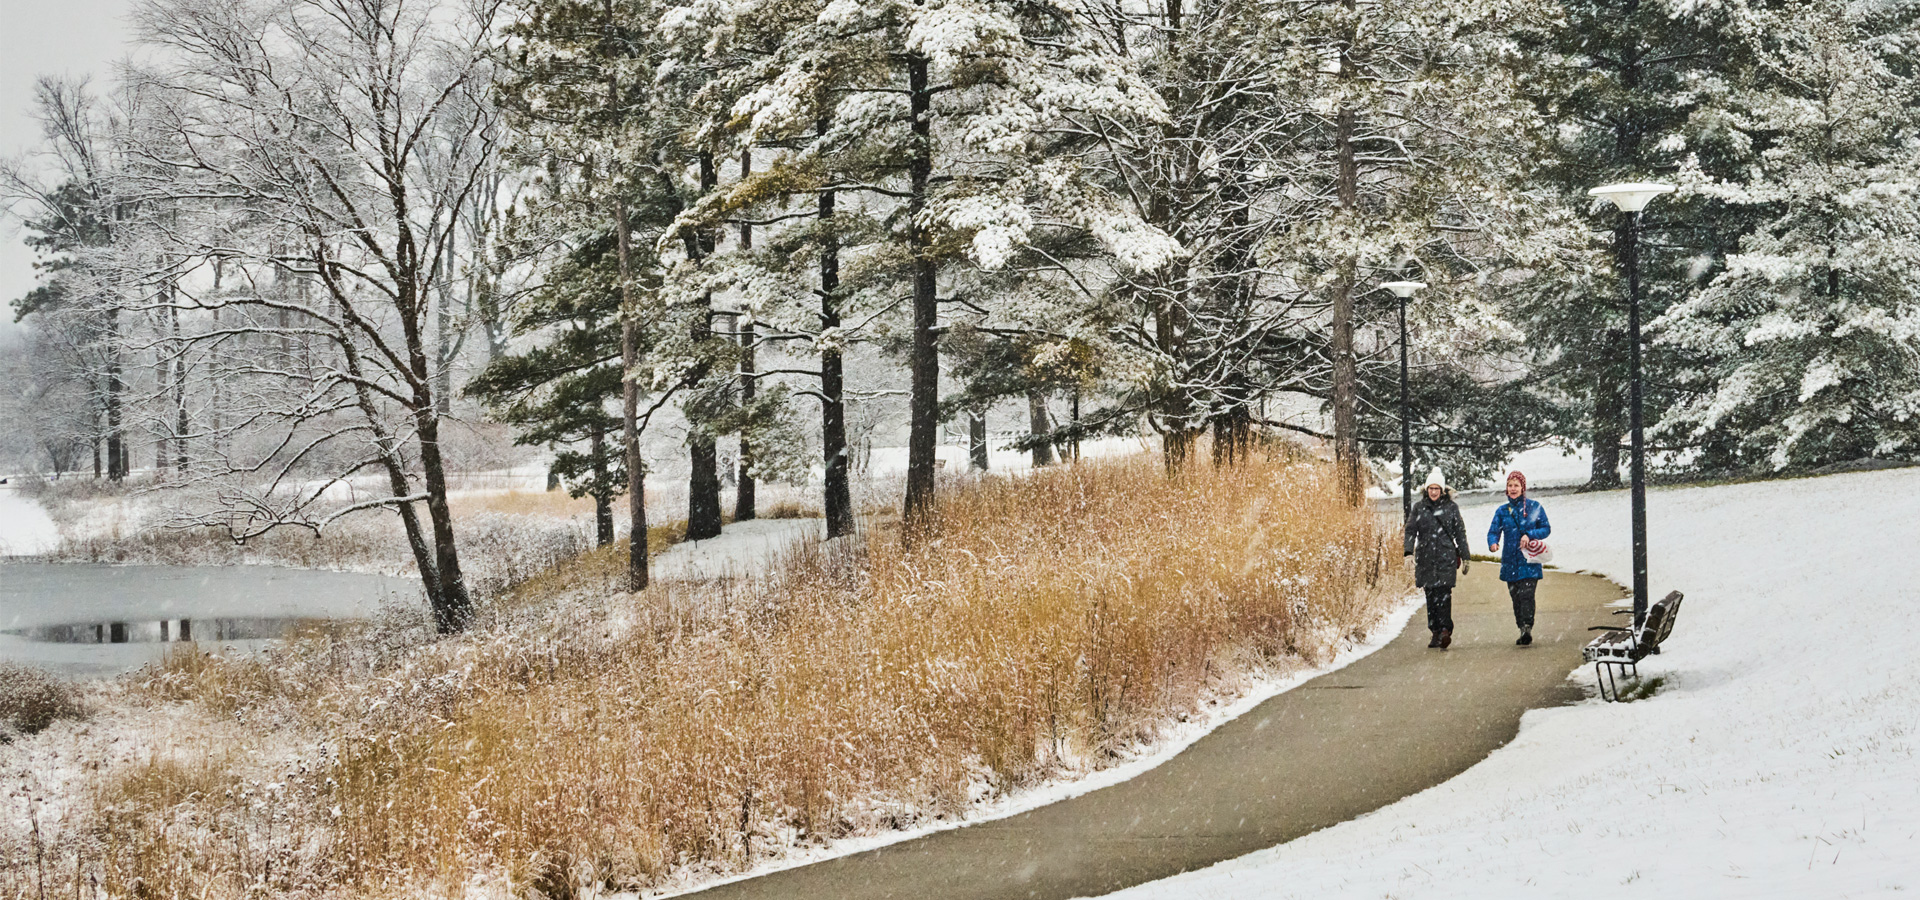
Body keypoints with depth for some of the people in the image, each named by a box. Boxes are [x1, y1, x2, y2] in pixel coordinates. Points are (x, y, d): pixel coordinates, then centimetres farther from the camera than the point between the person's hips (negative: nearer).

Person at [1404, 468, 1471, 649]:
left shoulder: (1451, 507, 6)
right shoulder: (1419, 507, 9)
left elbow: (1460, 533, 10)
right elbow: (1410, 530, 6)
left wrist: (1464, 557, 8)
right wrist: (1409, 551, -9)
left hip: (1446, 557, -2)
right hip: (1425, 558, 2)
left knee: (1443, 593, -14)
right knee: (1430, 595, 4)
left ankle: (1445, 630, -21)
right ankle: (1436, 633, 12)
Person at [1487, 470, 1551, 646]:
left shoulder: (1534, 507, 3)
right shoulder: (1502, 511, 9)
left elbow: (1546, 528, 4)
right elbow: (1493, 531, 2)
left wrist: (1529, 535, -14)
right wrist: (1493, 543, -21)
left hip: (1529, 561, -3)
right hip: (1510, 562, 3)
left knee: (1526, 594, -17)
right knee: (1516, 597, 5)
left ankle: (1527, 628, -23)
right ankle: (1523, 630, 15)